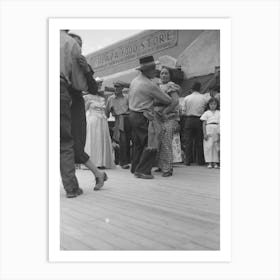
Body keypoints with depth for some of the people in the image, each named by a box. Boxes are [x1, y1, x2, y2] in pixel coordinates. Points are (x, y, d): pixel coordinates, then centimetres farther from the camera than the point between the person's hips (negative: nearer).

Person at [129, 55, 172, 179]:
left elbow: (129, 97, 20)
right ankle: (142, 170, -2)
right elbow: (167, 100, -6)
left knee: (137, 143, 16)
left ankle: (135, 168, 25)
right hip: (143, 117, -9)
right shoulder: (150, 85, -15)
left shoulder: (134, 80, 10)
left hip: (132, 114, 9)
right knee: (150, 144, -4)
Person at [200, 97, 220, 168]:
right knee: (209, 146, -6)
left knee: (216, 146, 4)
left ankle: (215, 162, 9)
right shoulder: (206, 113, 6)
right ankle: (209, 163, -2)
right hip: (209, 129, -2)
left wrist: (220, 133, 2)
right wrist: (204, 133, -5)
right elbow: (204, 124, 3)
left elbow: (221, 123, 10)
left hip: (217, 130, 2)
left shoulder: (219, 113, 12)